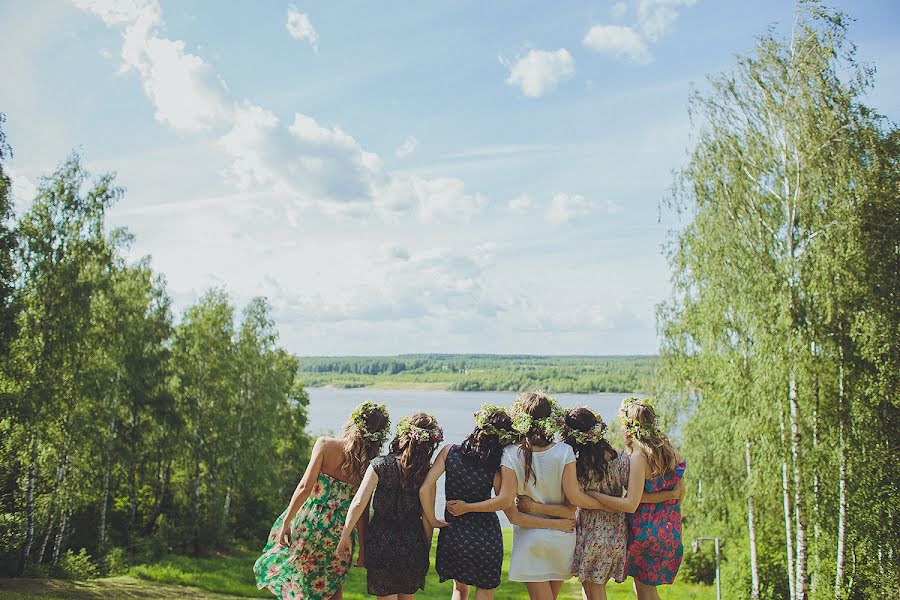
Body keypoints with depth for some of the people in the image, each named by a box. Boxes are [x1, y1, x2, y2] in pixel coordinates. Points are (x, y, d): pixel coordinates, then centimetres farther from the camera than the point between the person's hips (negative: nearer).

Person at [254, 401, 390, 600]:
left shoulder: (325, 444, -10)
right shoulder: (372, 463, -6)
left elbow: (305, 487, -15)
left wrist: (286, 522, -6)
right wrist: (363, 548, 6)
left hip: (309, 524, -2)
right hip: (341, 534, 2)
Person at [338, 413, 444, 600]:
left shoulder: (380, 465, -10)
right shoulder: (427, 473, -4)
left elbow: (359, 503, -16)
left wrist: (345, 536, -8)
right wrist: (427, 548, 10)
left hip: (381, 543, -2)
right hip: (413, 544, 2)